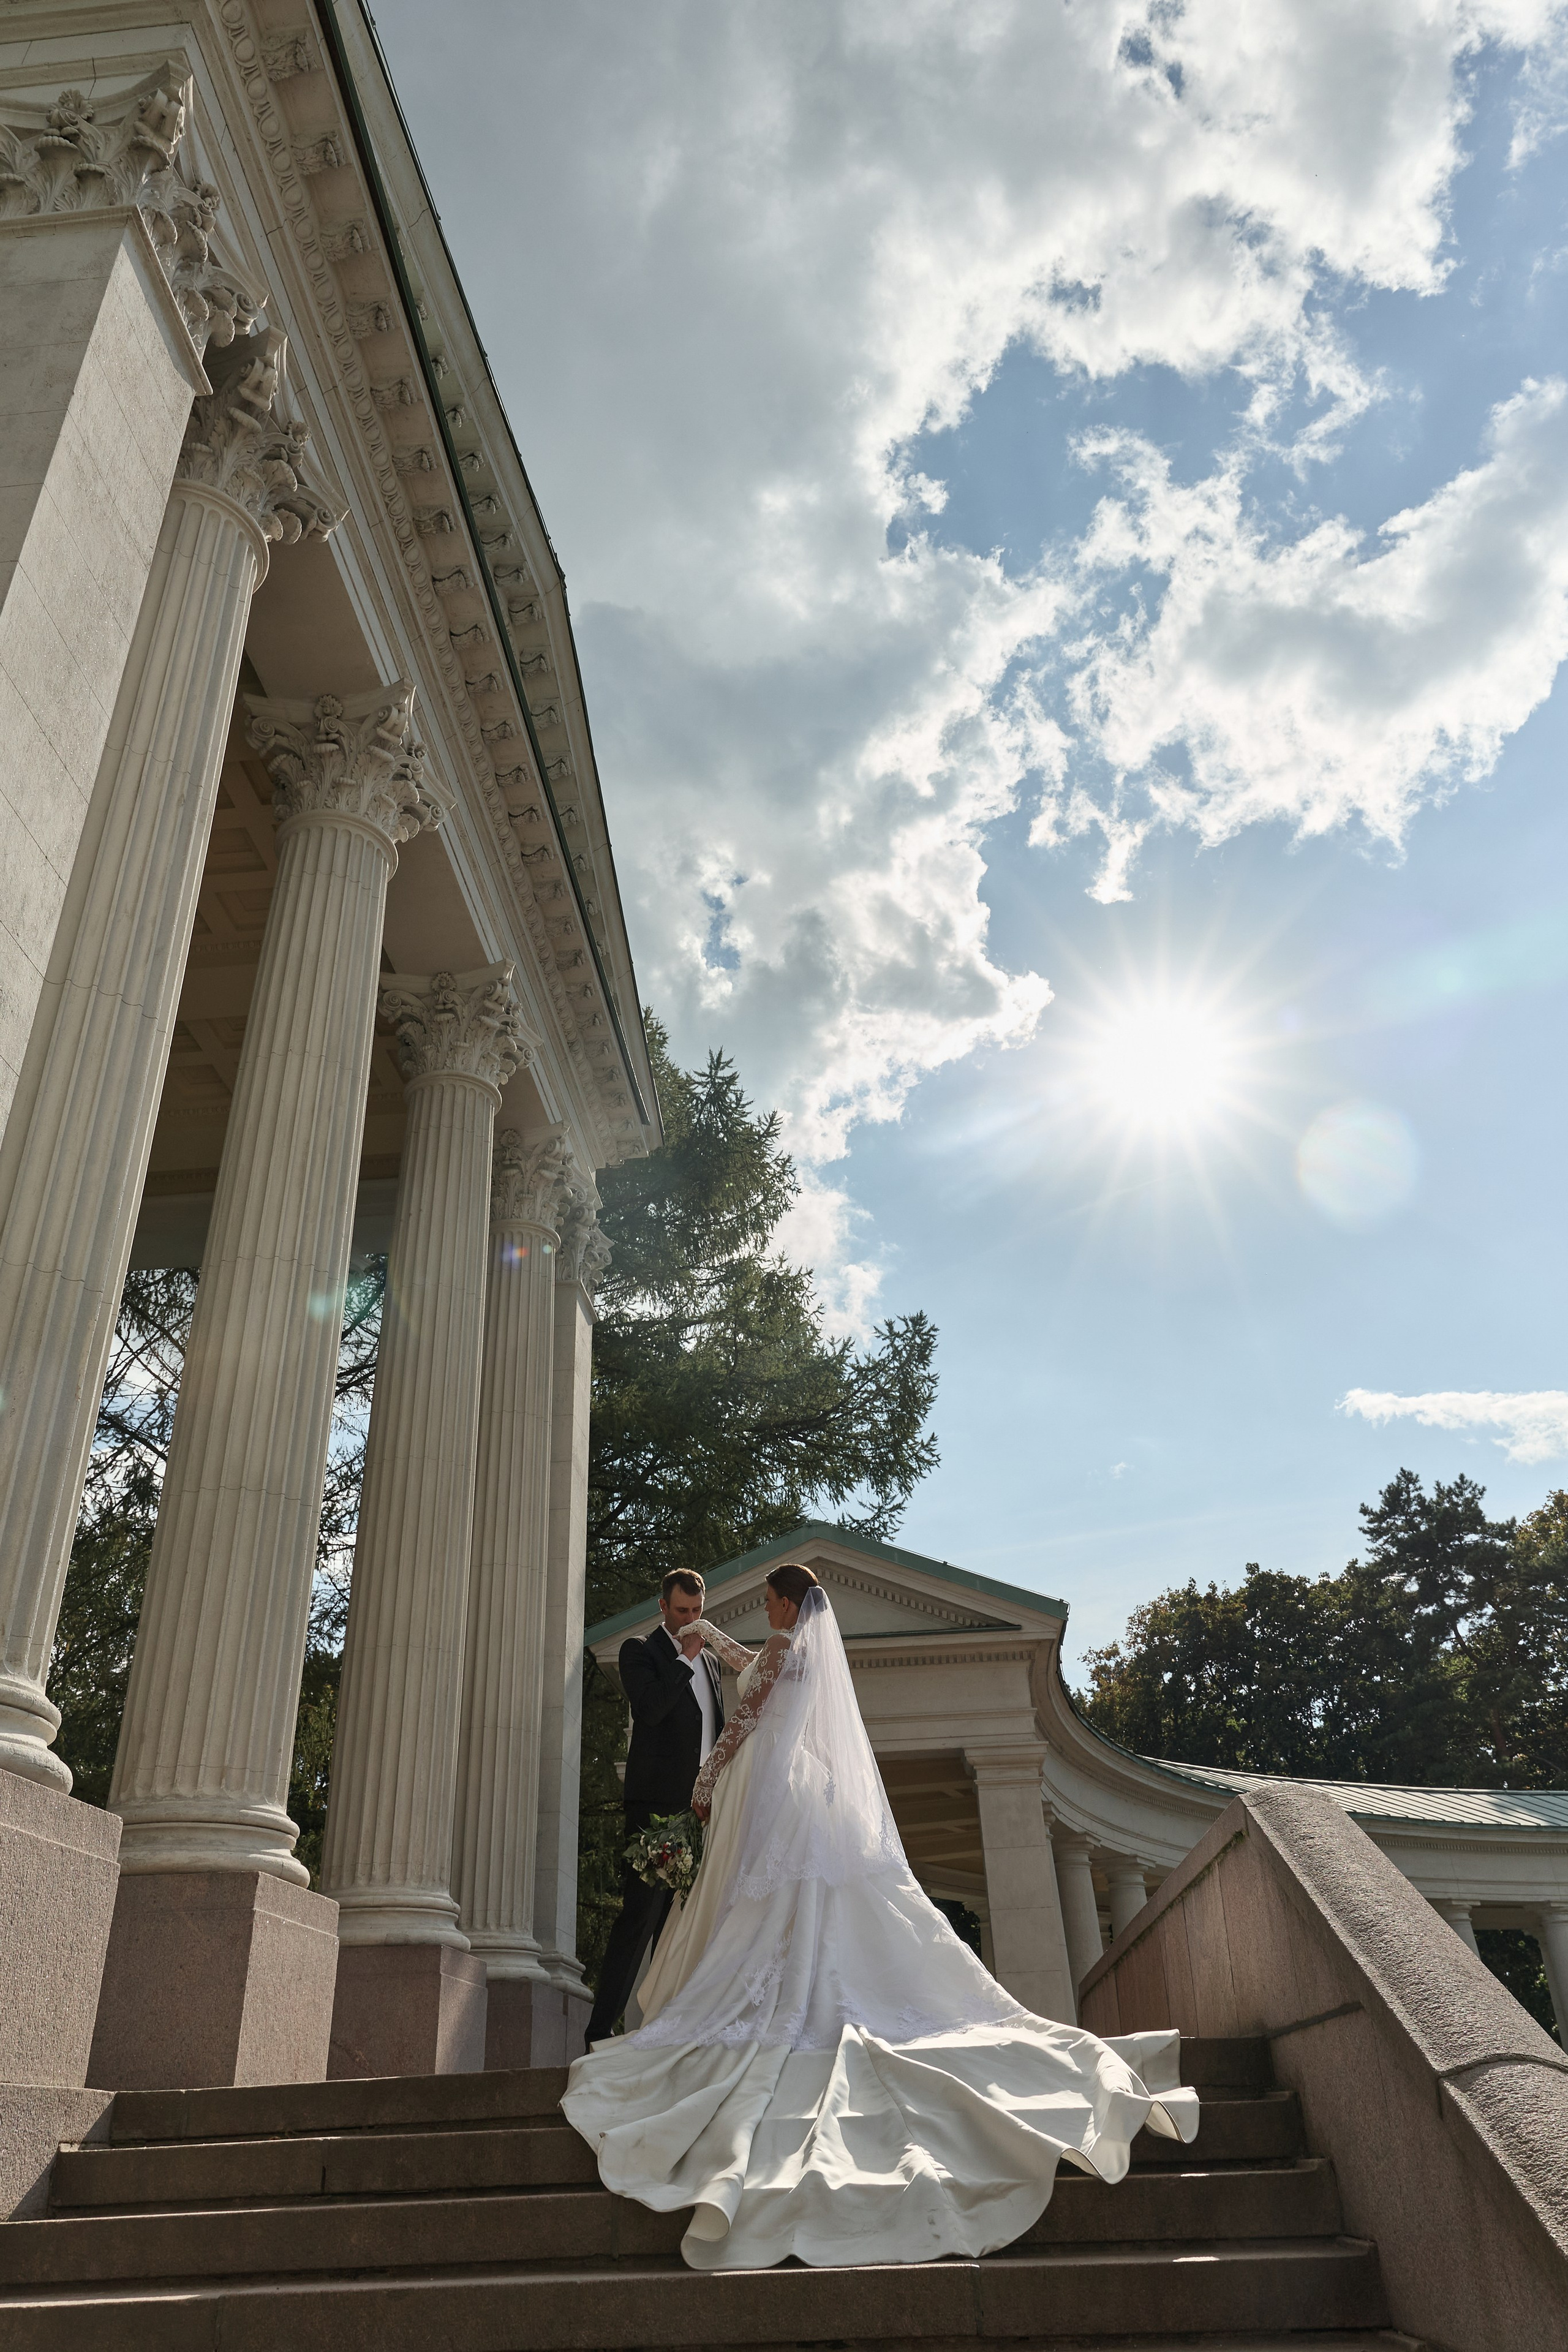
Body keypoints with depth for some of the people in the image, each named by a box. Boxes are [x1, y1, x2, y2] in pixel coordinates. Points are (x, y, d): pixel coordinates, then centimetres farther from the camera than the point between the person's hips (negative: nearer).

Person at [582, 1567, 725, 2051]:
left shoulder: (708, 1660, 18)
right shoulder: (640, 1652, -1)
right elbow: (649, 1708, -18)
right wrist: (686, 1658, -12)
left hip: (701, 1806, 6)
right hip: (656, 1802, -6)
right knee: (641, 1916, -8)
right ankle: (600, 2030, -3)